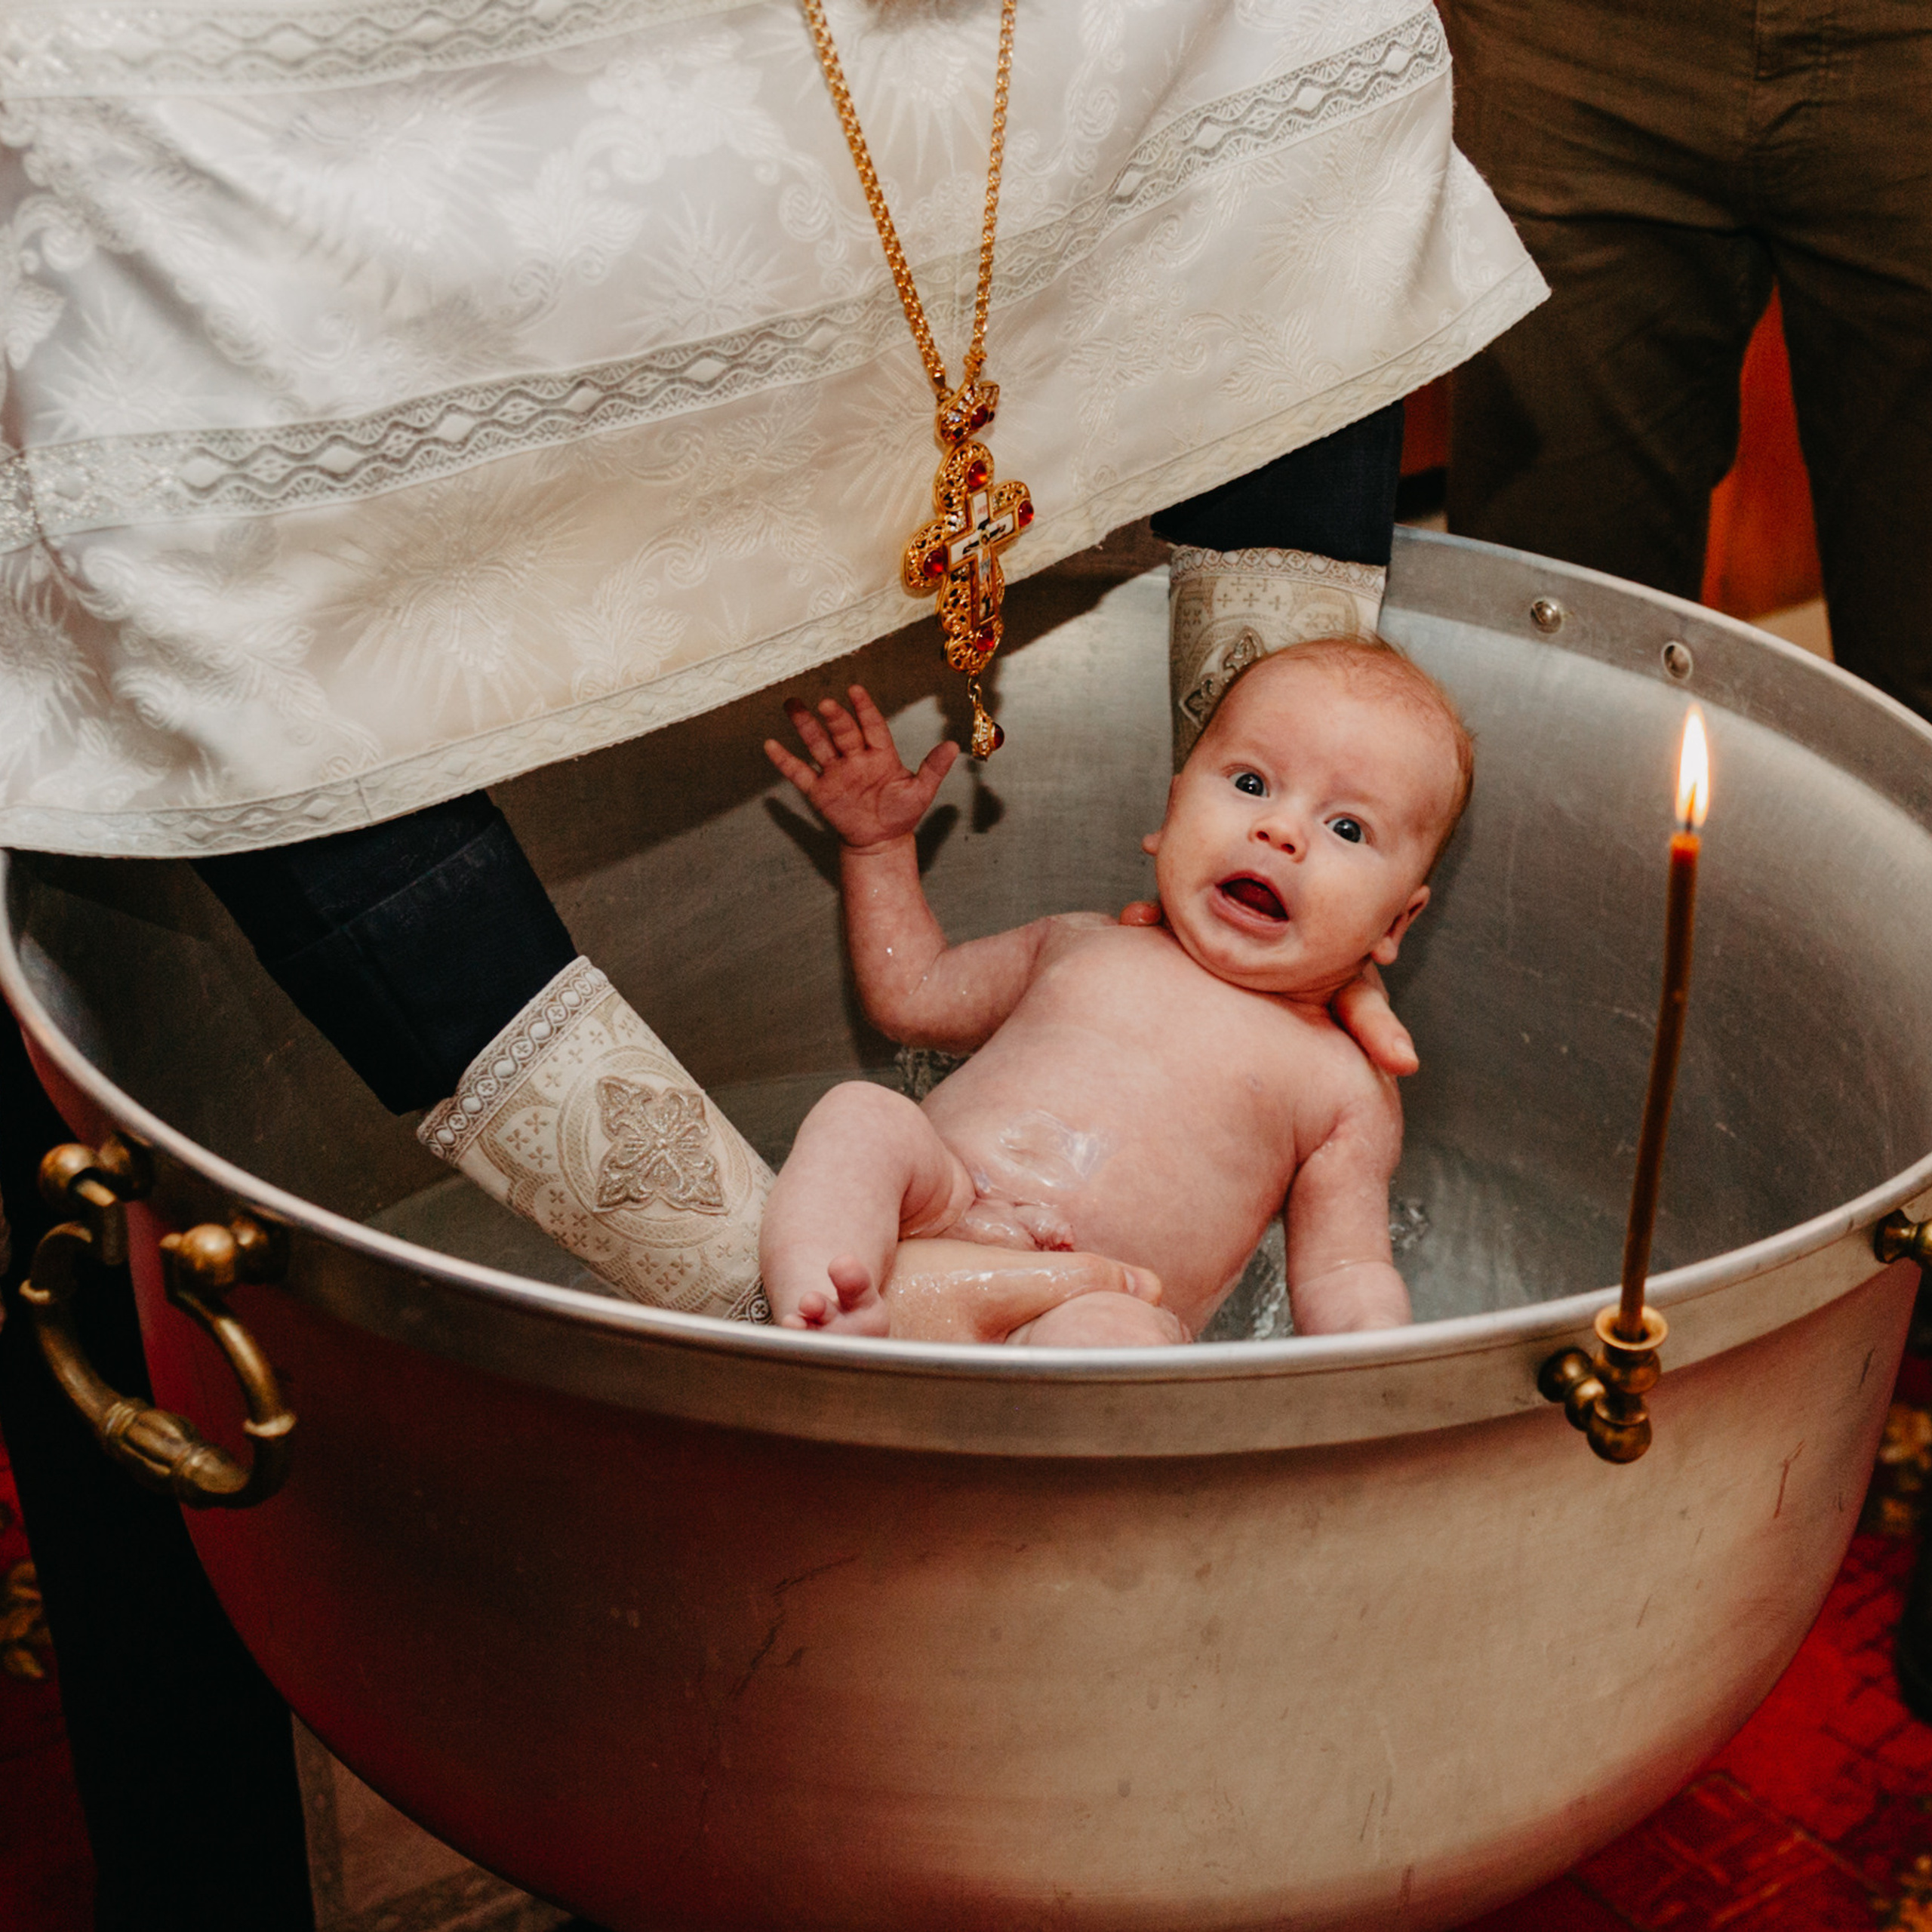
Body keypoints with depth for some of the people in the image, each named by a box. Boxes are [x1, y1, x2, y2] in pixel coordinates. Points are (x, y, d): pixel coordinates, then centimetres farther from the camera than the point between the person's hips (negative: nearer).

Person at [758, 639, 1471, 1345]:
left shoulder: (1343, 1087, 14)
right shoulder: (1084, 945, 24)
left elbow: (1343, 1275, 8)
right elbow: (911, 996, 37)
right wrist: (880, 845, 32)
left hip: (1083, 1299, -4)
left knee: (1117, 1336, -37)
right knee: (862, 1112, -24)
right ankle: (815, 1305, -44)